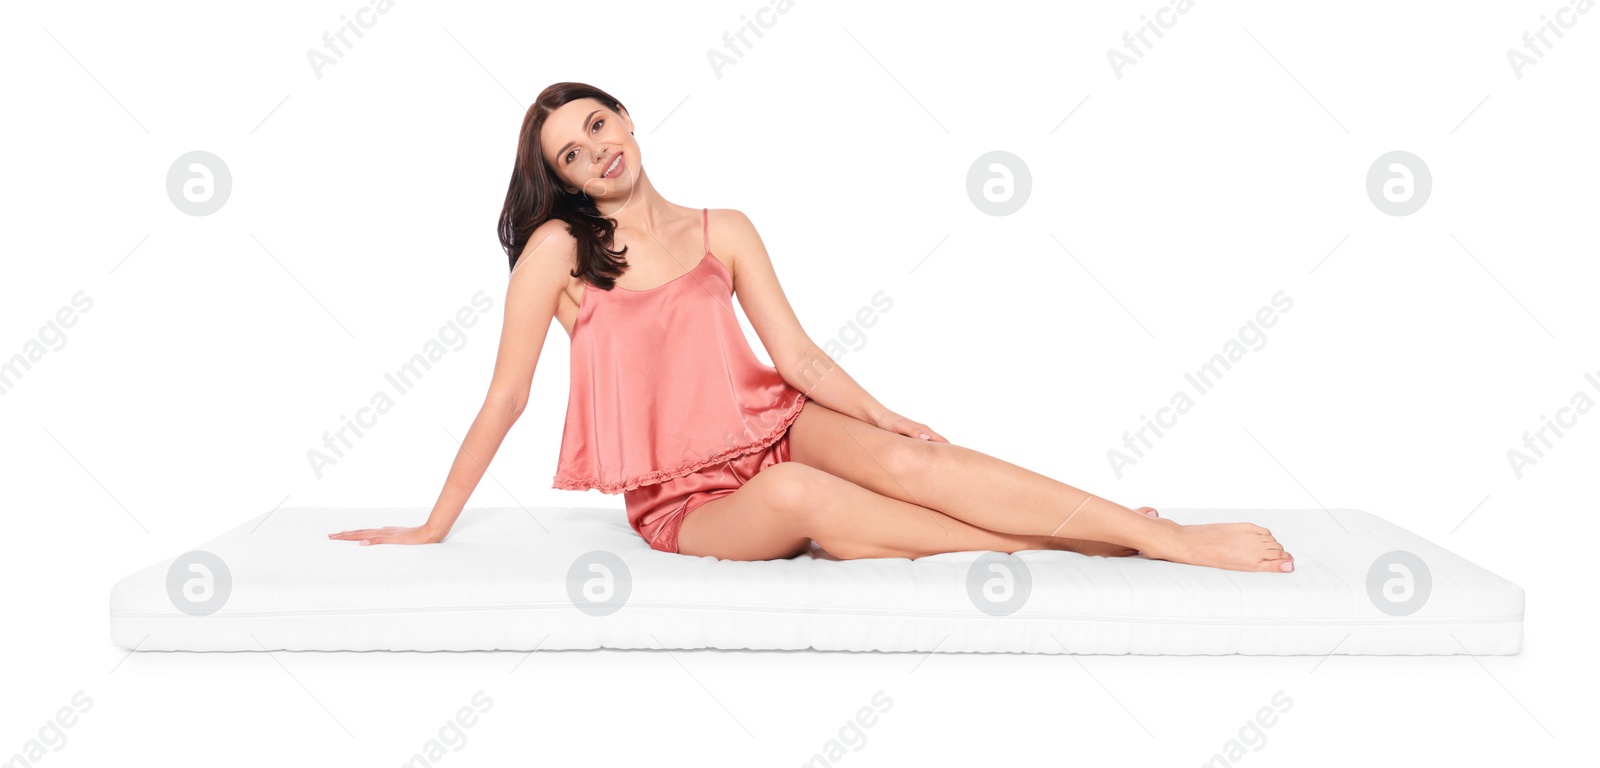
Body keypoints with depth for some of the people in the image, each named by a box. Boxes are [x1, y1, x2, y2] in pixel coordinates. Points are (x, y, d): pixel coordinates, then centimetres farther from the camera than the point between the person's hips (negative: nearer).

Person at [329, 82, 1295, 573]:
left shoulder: (723, 231, 4)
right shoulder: (559, 249, -5)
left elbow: (795, 354, 1)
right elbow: (506, 396, -2)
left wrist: (887, 417, -14)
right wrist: (433, 530, -1)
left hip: (773, 430, 3)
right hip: (685, 502, -3)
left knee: (905, 461, -28)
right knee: (801, 498, -36)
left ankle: (1164, 535, -30)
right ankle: (1081, 543, -34)